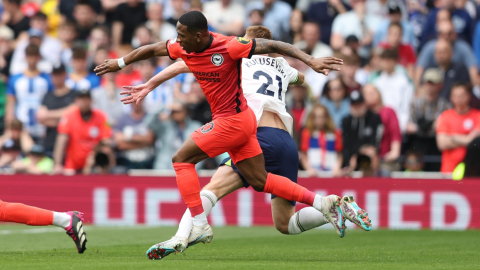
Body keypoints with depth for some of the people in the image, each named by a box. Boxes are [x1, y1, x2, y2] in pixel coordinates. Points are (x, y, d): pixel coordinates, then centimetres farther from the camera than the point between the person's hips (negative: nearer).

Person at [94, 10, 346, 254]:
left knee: (182, 159, -5)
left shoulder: (229, 47, -22)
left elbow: (272, 45, -17)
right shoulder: (184, 48, 0)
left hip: (232, 121, -8)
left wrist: (310, 61, -20)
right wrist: (120, 62, 28)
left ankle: (200, 226, -5)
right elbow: (152, 49, 17)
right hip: (240, 121, 8)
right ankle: (323, 203, 12)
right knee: (259, 181, 10)